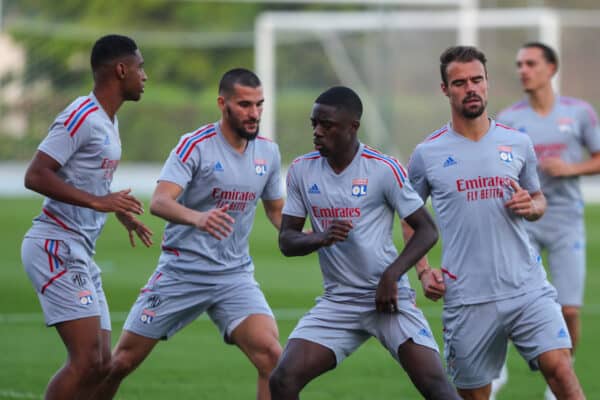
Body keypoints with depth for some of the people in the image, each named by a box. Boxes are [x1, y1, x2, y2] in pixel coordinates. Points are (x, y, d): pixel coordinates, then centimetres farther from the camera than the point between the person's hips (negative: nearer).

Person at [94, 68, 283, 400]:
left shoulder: (268, 152, 4)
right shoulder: (195, 146, -12)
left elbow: (276, 210, 20)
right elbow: (159, 201, -25)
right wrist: (196, 217, -46)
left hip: (235, 276, 3)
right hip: (181, 270, -3)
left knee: (271, 357, -19)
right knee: (121, 362, 1)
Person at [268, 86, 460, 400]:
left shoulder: (384, 169, -9)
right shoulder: (301, 170, 2)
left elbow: (427, 230, -5)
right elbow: (286, 241, 5)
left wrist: (391, 275, -18)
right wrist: (321, 237, -17)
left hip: (388, 299, -4)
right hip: (337, 302, 4)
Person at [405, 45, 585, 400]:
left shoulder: (518, 143, 6)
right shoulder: (428, 154, 2)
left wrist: (531, 206, -4)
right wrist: (423, 270, 2)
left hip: (529, 289, 1)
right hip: (467, 299, -1)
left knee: (561, 371, -15)